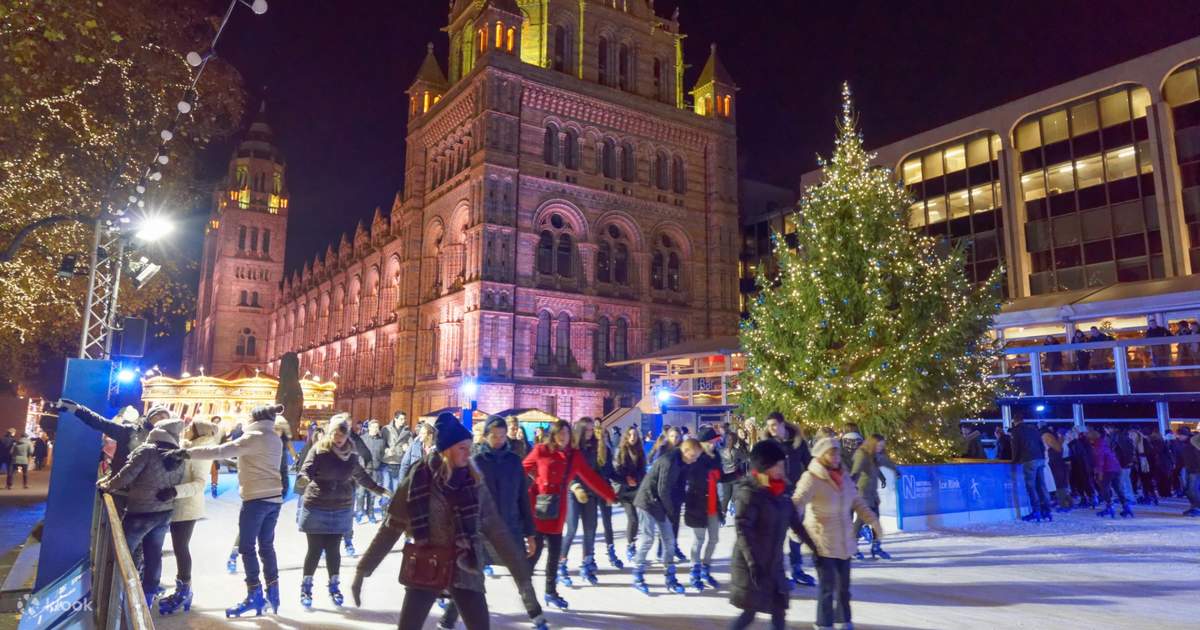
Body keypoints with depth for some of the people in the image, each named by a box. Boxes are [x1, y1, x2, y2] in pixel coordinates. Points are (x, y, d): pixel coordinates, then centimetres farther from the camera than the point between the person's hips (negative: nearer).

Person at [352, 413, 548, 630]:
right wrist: (362, 570, 2)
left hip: (465, 571, 1)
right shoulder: (417, 482, -6)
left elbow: (497, 532, -1)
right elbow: (390, 529, 1)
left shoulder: (475, 483, -2)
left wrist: (523, 578, -3)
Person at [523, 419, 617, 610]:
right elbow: (522, 470, -3)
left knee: (555, 552, 10)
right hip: (537, 508, -4)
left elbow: (591, 477, 10)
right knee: (535, 550, -3)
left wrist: (610, 495, 12)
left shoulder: (574, 455, 5)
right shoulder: (541, 451, -6)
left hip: (557, 511, 4)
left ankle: (551, 592, 26)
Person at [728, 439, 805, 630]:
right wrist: (753, 564, -26)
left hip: (774, 564, 7)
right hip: (751, 566, -7)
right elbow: (743, 531, -21)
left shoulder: (780, 491, 6)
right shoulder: (749, 493, -16)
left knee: (779, 611, 9)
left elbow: (794, 522, 15)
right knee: (749, 614, -1)